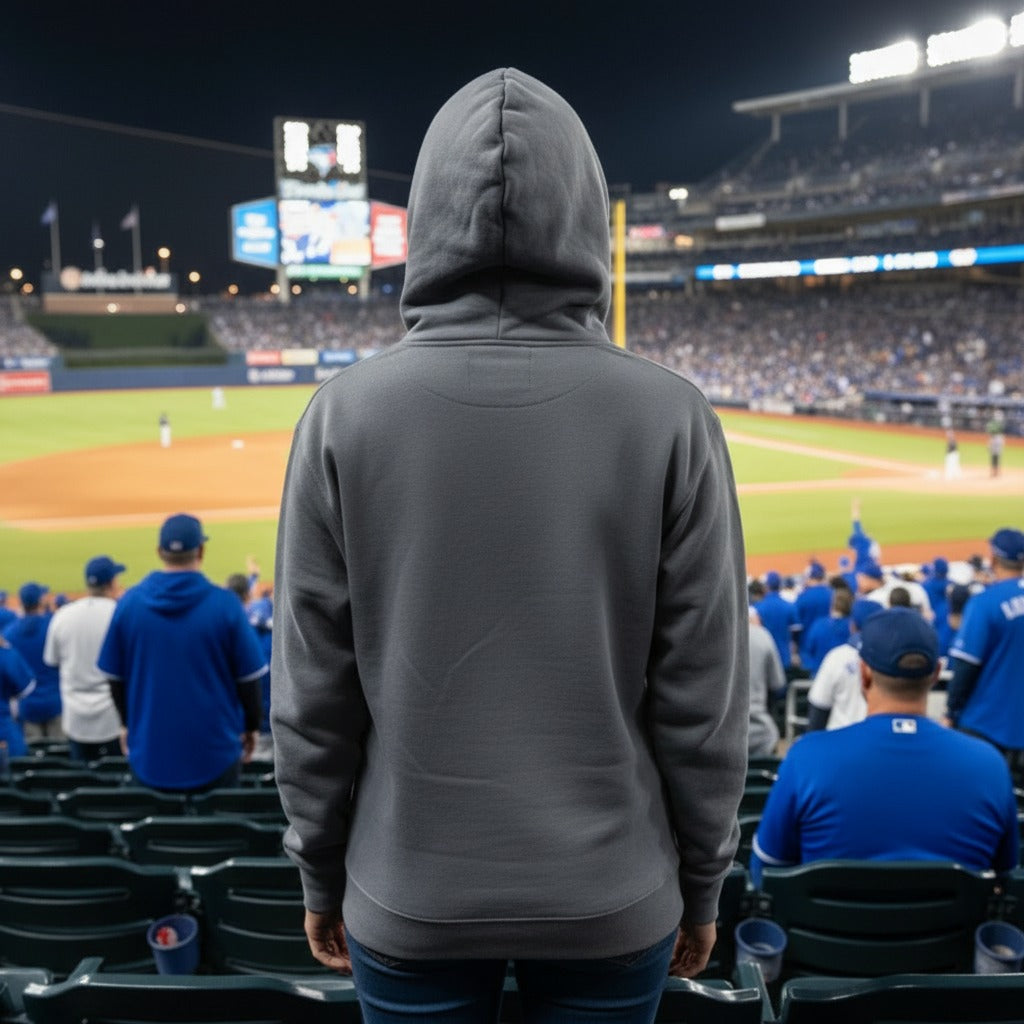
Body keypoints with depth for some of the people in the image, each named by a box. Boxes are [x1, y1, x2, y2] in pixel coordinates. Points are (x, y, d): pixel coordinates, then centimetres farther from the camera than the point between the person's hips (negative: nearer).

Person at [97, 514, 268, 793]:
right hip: (214, 754, -2)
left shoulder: (129, 602, -4)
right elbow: (248, 677, -6)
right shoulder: (225, 603, -12)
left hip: (149, 754, 2)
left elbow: (115, 676, 4)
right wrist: (251, 726, 10)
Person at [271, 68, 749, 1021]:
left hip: (410, 894, 1)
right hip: (610, 895, 0)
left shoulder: (346, 414, -14)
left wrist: (321, 873, 7)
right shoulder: (669, 417, -14)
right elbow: (702, 695, -9)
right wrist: (701, 886, 6)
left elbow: (314, 692, -8)